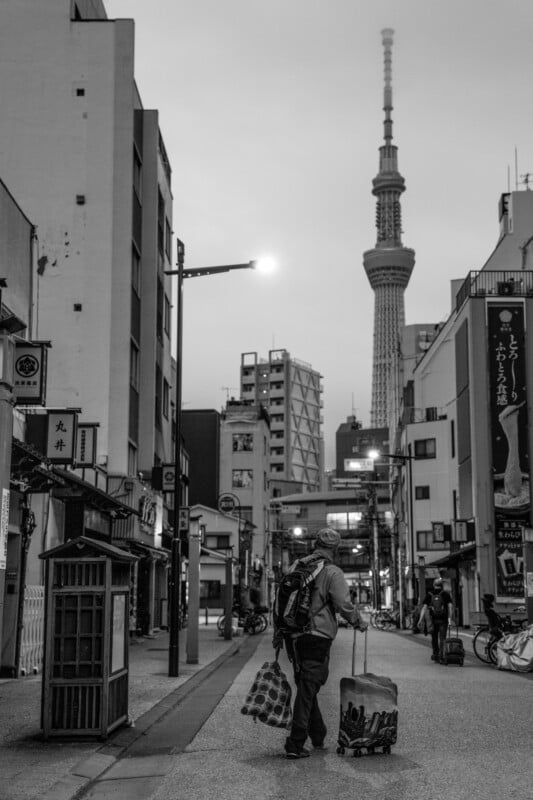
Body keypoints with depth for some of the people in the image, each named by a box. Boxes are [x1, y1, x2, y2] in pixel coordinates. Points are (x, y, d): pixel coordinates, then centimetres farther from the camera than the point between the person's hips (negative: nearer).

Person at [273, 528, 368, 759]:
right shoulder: (333, 573, -7)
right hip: (317, 638, -6)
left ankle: (318, 737, 30)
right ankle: (295, 744, -5)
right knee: (307, 689, -3)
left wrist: (278, 634, 19)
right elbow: (344, 606, -13)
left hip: (294, 638, 6)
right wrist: (359, 623, 5)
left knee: (306, 687, 18)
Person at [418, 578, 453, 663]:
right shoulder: (446, 594, 0)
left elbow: (424, 607, -4)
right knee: (442, 639, -1)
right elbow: (450, 606, -12)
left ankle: (435, 654, 25)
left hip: (433, 620, 1)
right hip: (443, 620, -1)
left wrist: (421, 620, -8)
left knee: (434, 638, 16)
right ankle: (441, 656, -11)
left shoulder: (429, 595, 4)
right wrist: (450, 618, -17)